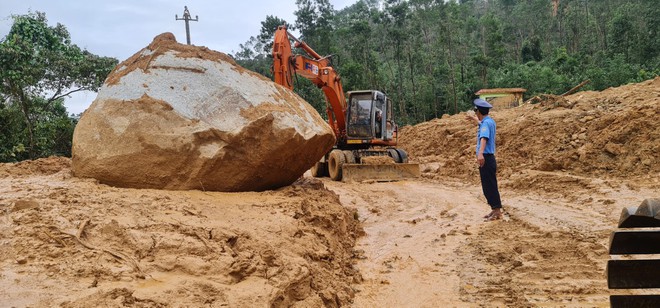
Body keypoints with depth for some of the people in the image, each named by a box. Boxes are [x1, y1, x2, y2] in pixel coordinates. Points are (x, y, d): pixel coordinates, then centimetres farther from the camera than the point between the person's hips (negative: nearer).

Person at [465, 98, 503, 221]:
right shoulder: (489, 121, 14)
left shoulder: (486, 123, -15)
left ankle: (497, 211, -2)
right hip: (487, 158, 10)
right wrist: (474, 119, 60)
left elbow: (484, 138, -34)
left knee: (490, 186, -6)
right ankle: (495, 209, 22)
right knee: (488, 186, 15)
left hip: (486, 159, -10)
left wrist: (480, 153, -48)